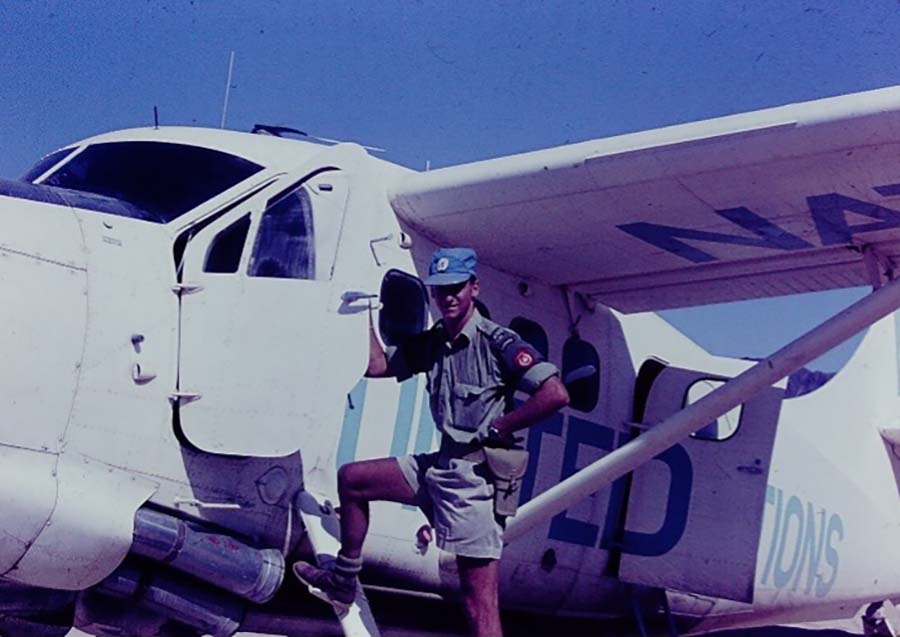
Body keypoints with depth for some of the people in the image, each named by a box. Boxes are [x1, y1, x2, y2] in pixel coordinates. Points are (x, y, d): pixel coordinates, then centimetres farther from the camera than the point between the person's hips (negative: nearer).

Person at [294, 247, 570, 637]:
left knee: (479, 603, -8)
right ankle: (343, 581, 28)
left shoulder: (497, 342, -13)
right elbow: (376, 366, 18)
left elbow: (556, 393, -23)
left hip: (476, 475, -8)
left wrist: (497, 428, -16)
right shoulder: (430, 343, 11)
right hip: (442, 464, 8)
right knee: (351, 478, 17)